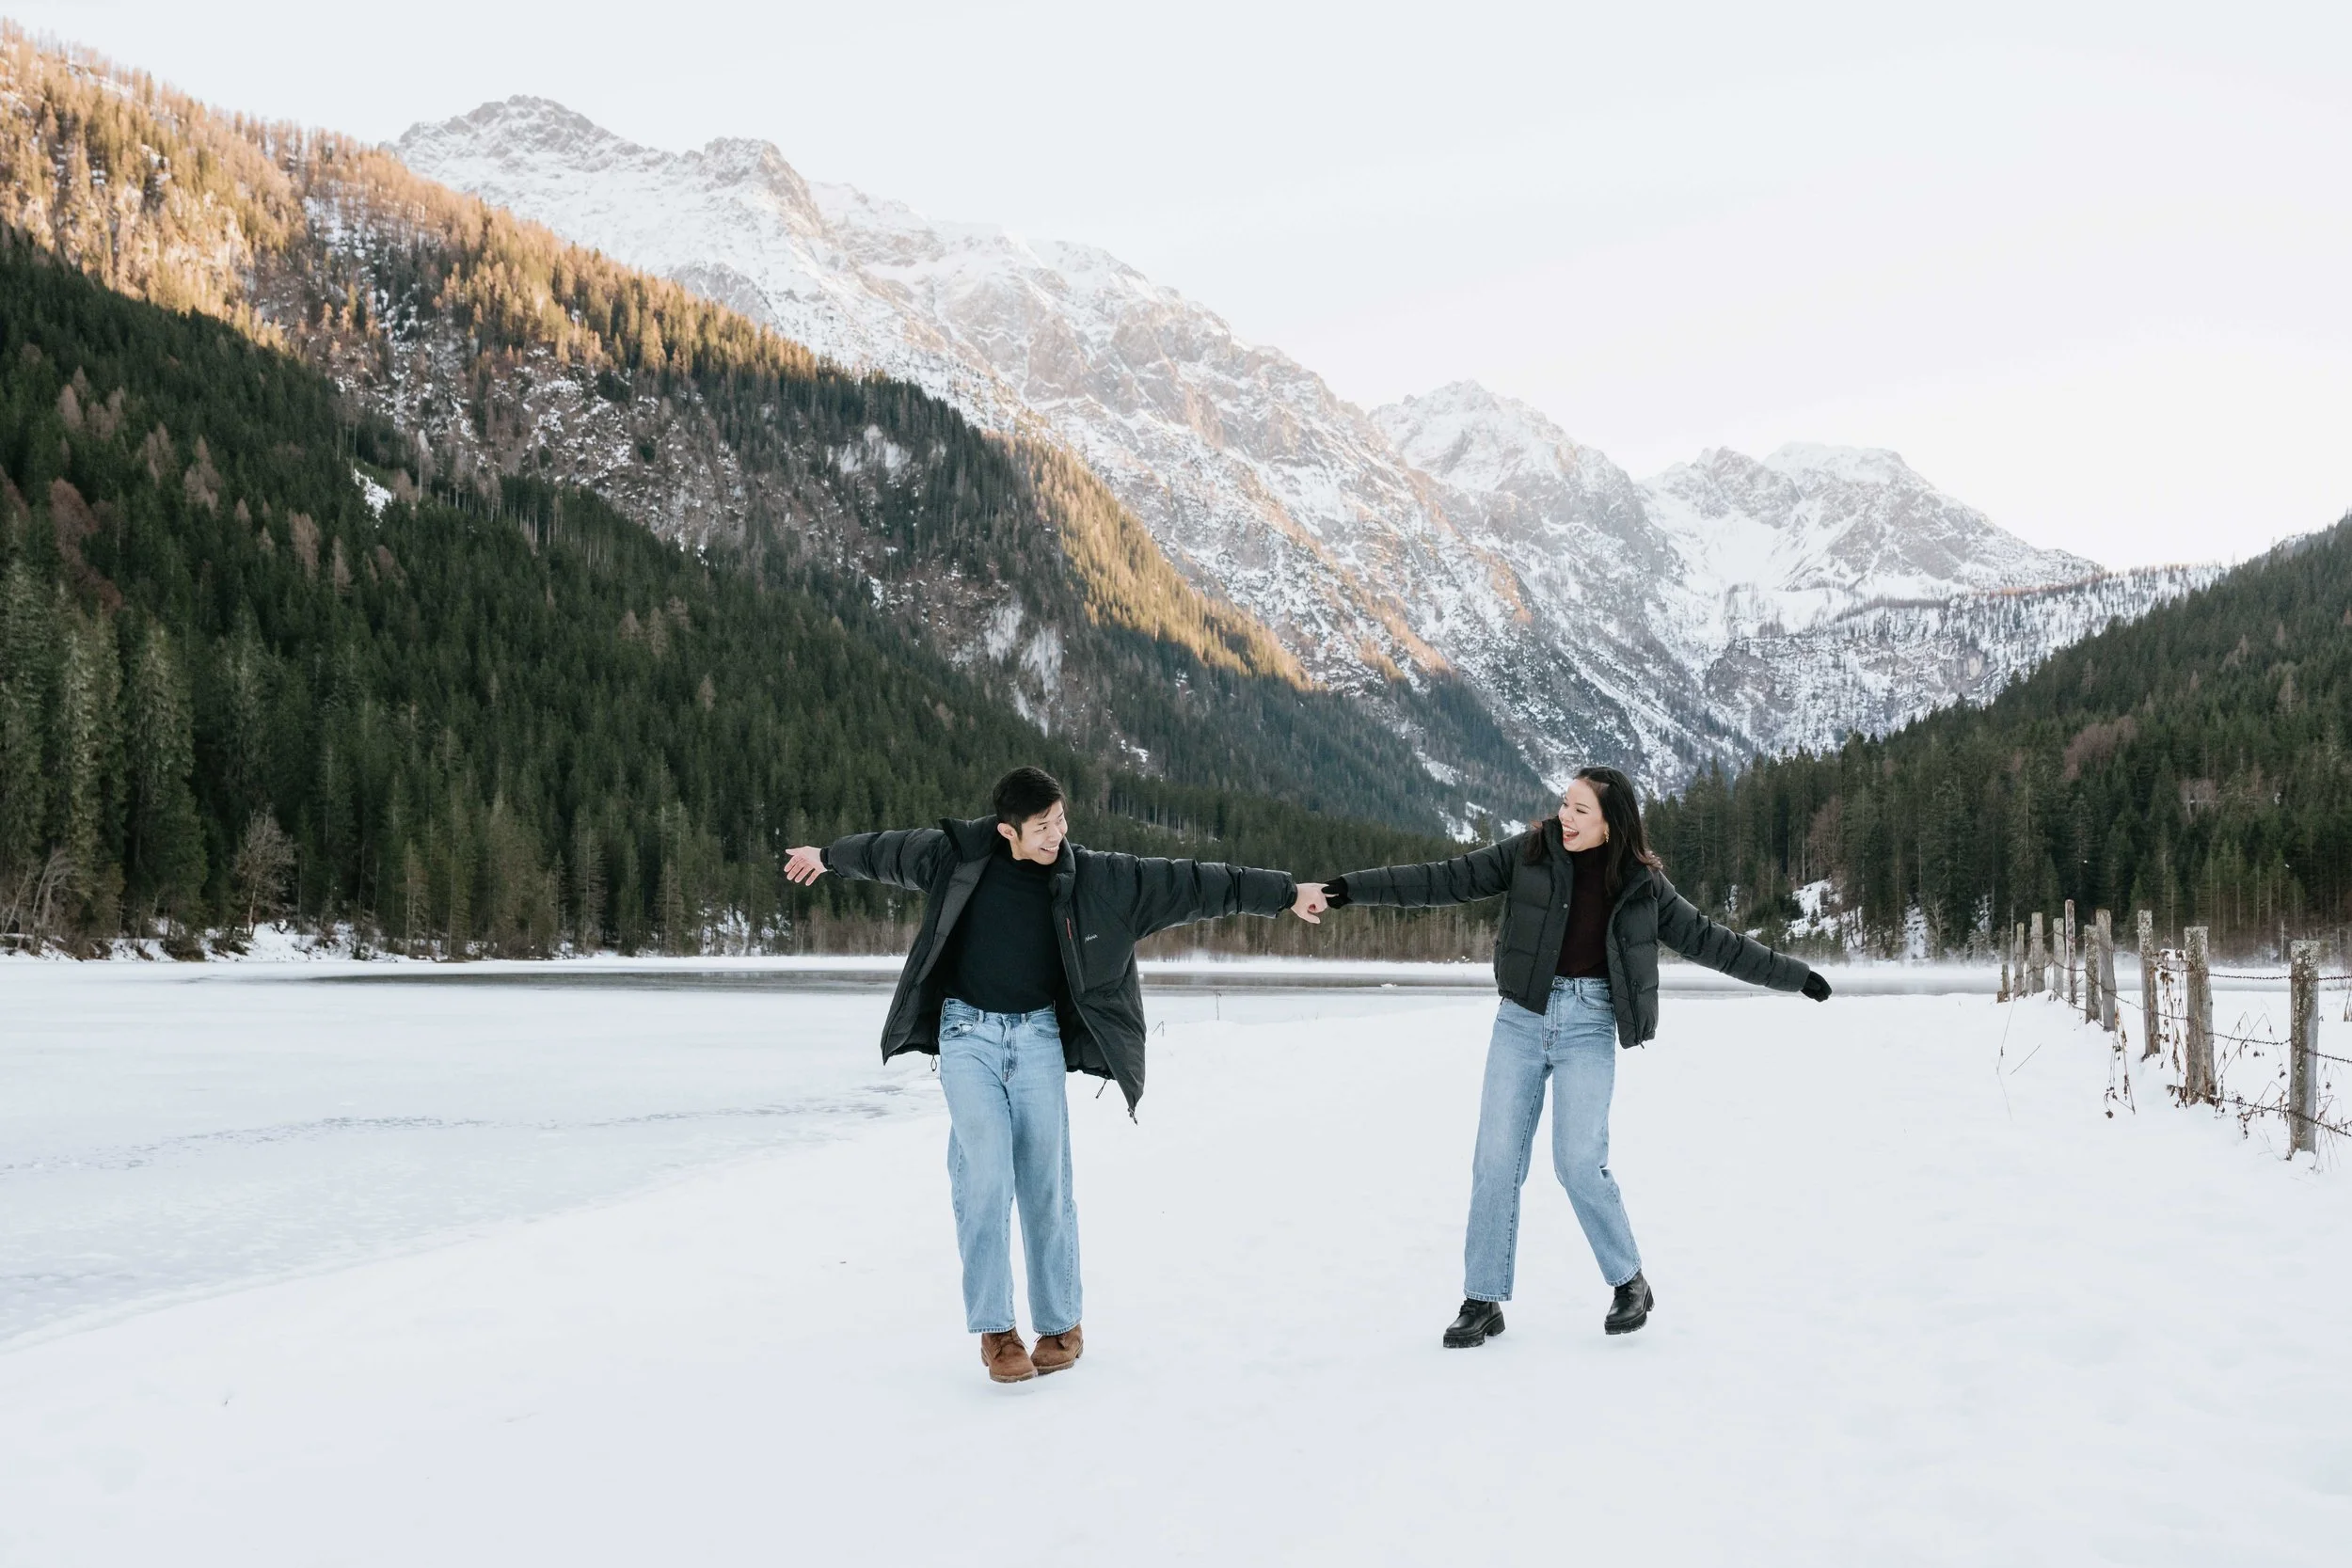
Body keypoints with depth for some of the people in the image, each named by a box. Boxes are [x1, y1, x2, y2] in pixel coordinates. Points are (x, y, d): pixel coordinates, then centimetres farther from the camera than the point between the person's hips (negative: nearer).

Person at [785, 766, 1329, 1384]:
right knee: (985, 1176, -10)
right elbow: (889, 851, 15)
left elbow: (1190, 882, -4)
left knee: (1045, 1183, 0)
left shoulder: (1094, 879, -4)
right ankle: (995, 1329, 0)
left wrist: (1284, 892, -3)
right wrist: (828, 855, 30)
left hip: (1038, 1037, 1)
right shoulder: (960, 855, -4)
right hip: (967, 1034, 0)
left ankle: (1061, 1323, 14)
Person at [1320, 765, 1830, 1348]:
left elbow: (1707, 940, 7)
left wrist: (1794, 975, 9)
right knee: (1497, 1161, 0)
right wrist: (1354, 888, -8)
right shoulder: (1530, 851, -1)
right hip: (1520, 1019, 1)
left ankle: (1629, 1282, 15)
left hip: (1589, 1025, -1)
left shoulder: (1641, 883, 0)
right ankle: (1483, 1301, 12)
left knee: (1580, 1163, -10)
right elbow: (1448, 879, -3)